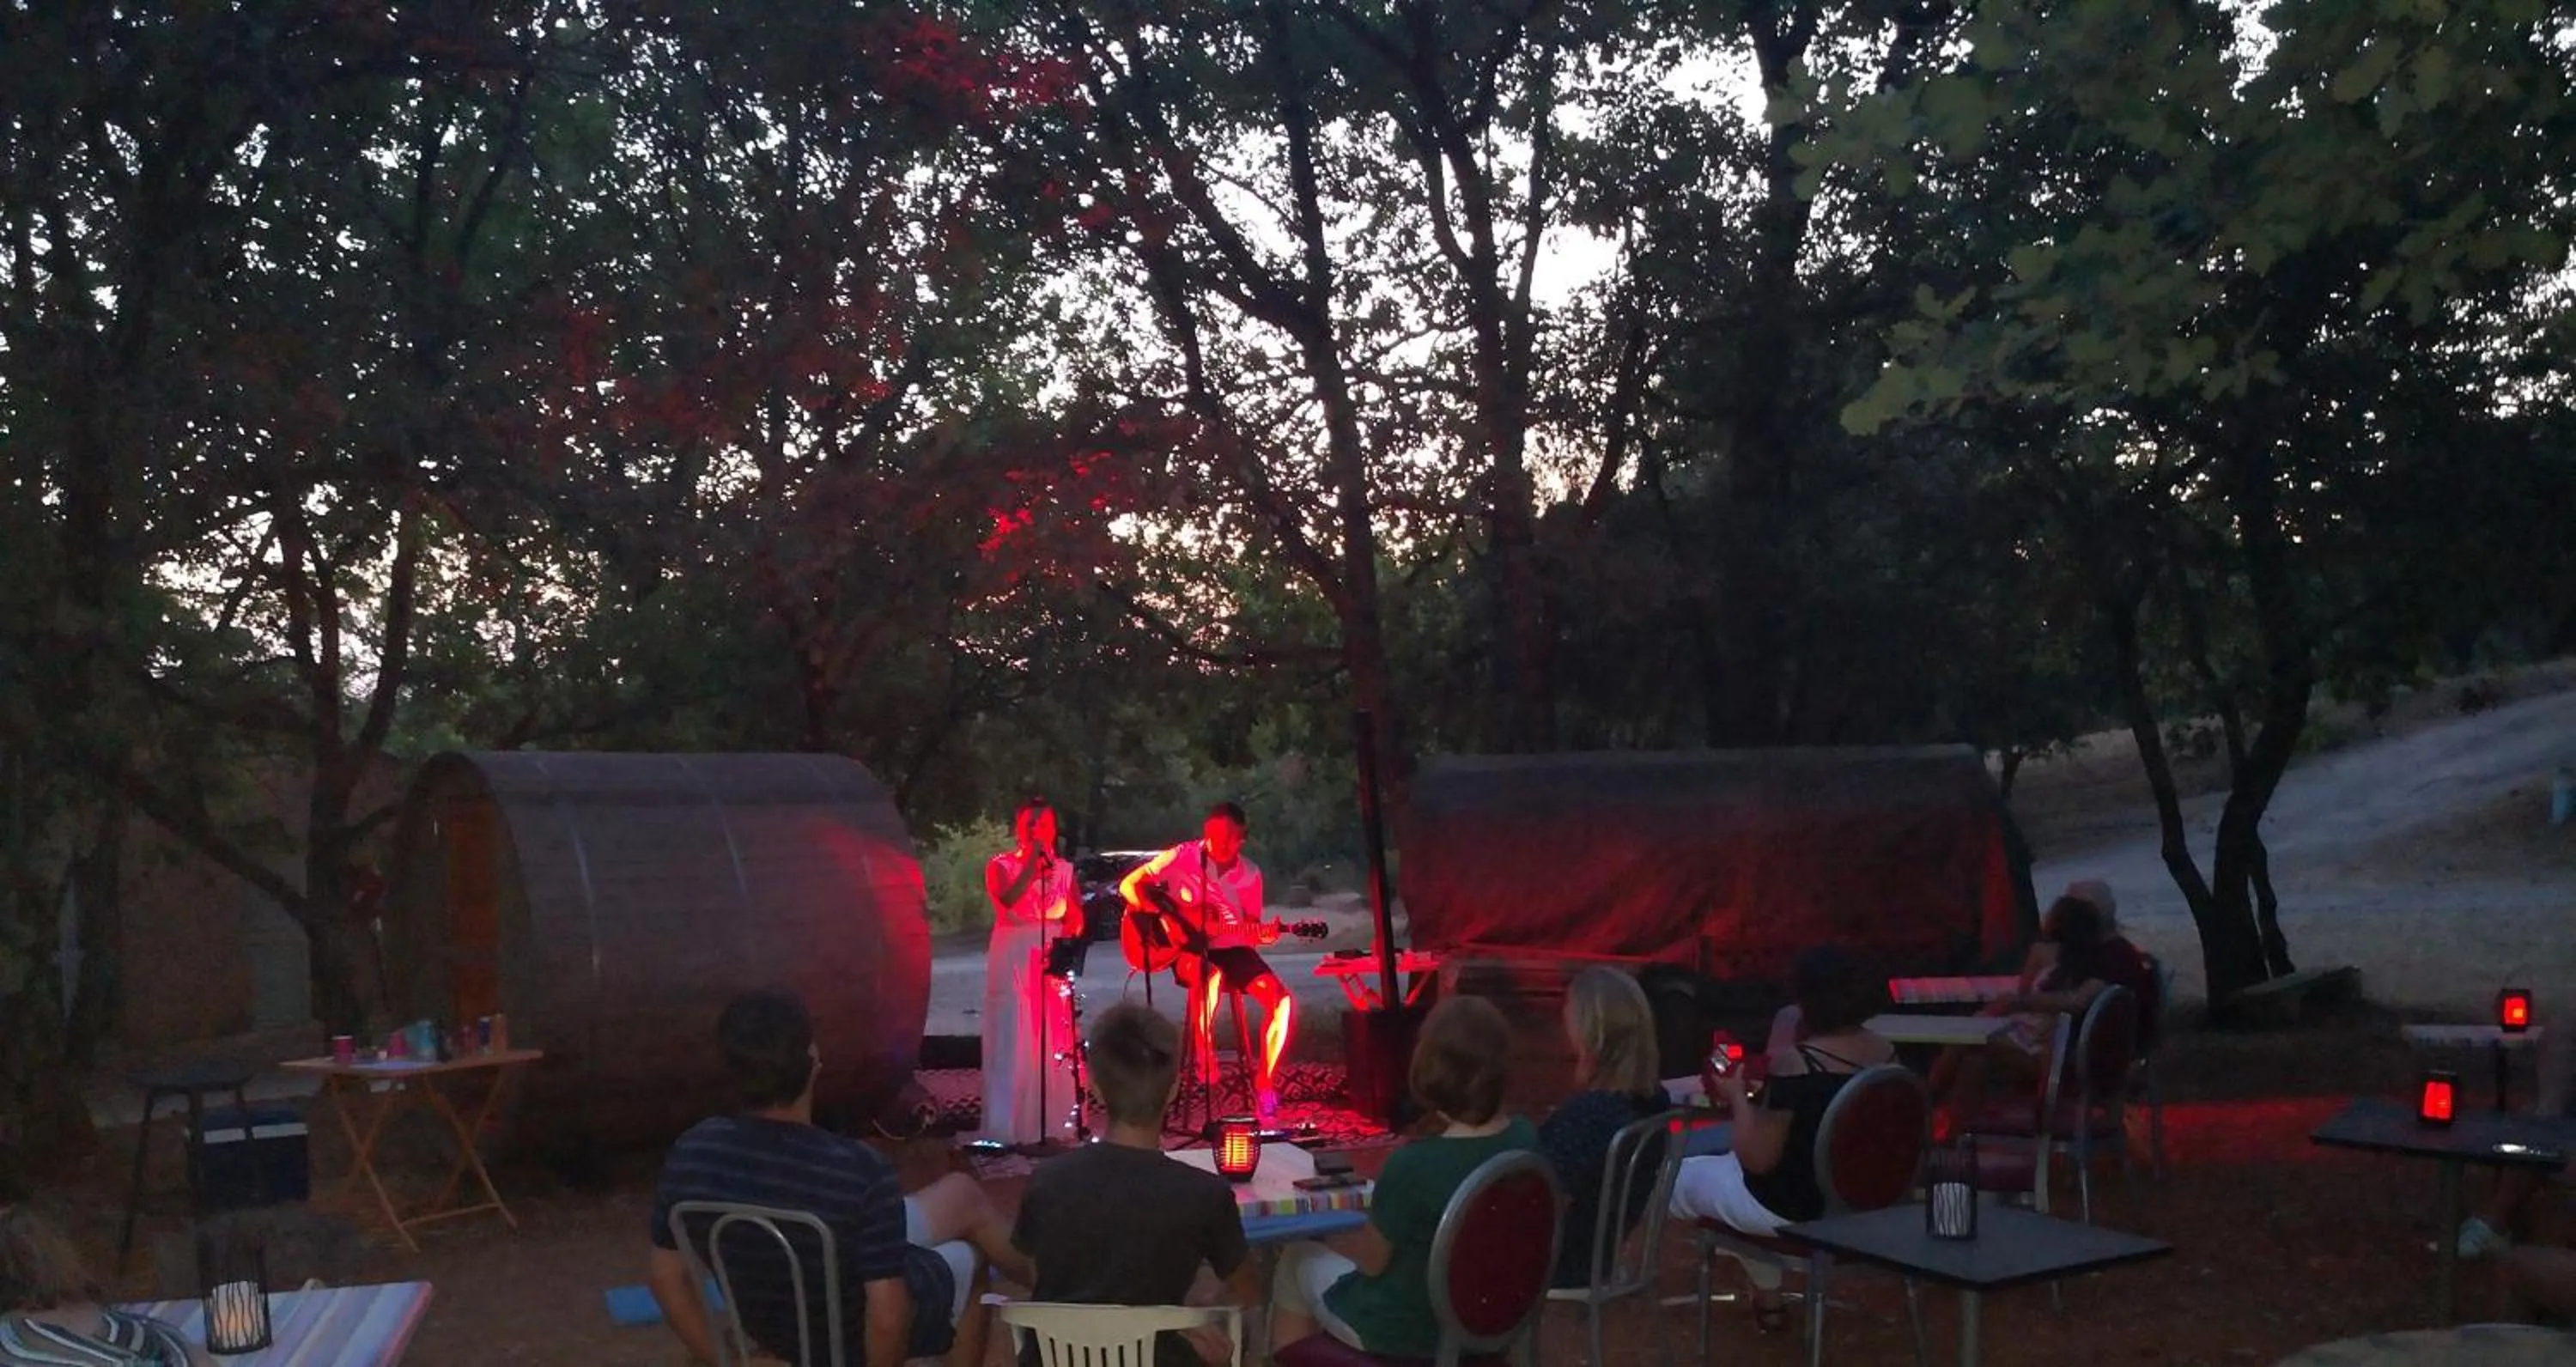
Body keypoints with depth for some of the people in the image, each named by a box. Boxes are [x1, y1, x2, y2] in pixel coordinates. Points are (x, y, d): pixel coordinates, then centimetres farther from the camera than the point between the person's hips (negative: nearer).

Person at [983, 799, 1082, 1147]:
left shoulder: (1064, 869, 9)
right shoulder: (1001, 865, 0)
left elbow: (1076, 918, 7)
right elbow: (1008, 899, -20)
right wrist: (1032, 861, -19)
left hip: (1055, 959, 3)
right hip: (1015, 959, -3)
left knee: (1055, 1042, 4)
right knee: (1014, 1042, -3)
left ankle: (1054, 1122, 12)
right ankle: (1010, 1126, 2)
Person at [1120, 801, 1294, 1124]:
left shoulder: (1250, 875, 0)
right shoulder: (1182, 857, -9)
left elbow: (1250, 929, 4)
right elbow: (1129, 885, -8)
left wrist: (1265, 934, -20)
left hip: (1230, 949, 4)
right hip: (1187, 947, -4)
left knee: (1283, 1002, -17)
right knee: (1210, 976, -40)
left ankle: (1264, 1085, -6)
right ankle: (1203, 1054, -19)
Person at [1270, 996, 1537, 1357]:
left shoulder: (1414, 1164, -32)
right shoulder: (1527, 1138, -14)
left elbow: (1372, 1260, -14)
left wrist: (1329, 1239, 5)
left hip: (1409, 1333, -6)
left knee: (1298, 1260, 19)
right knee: (1345, 1247, 29)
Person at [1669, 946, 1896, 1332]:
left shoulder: (1794, 1063, -27)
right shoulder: (1887, 1053, -6)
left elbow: (1758, 1159, -23)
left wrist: (1738, 1098, -8)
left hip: (1794, 1207, -7)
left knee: (1680, 1175, 17)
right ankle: (1765, 1293, 35)